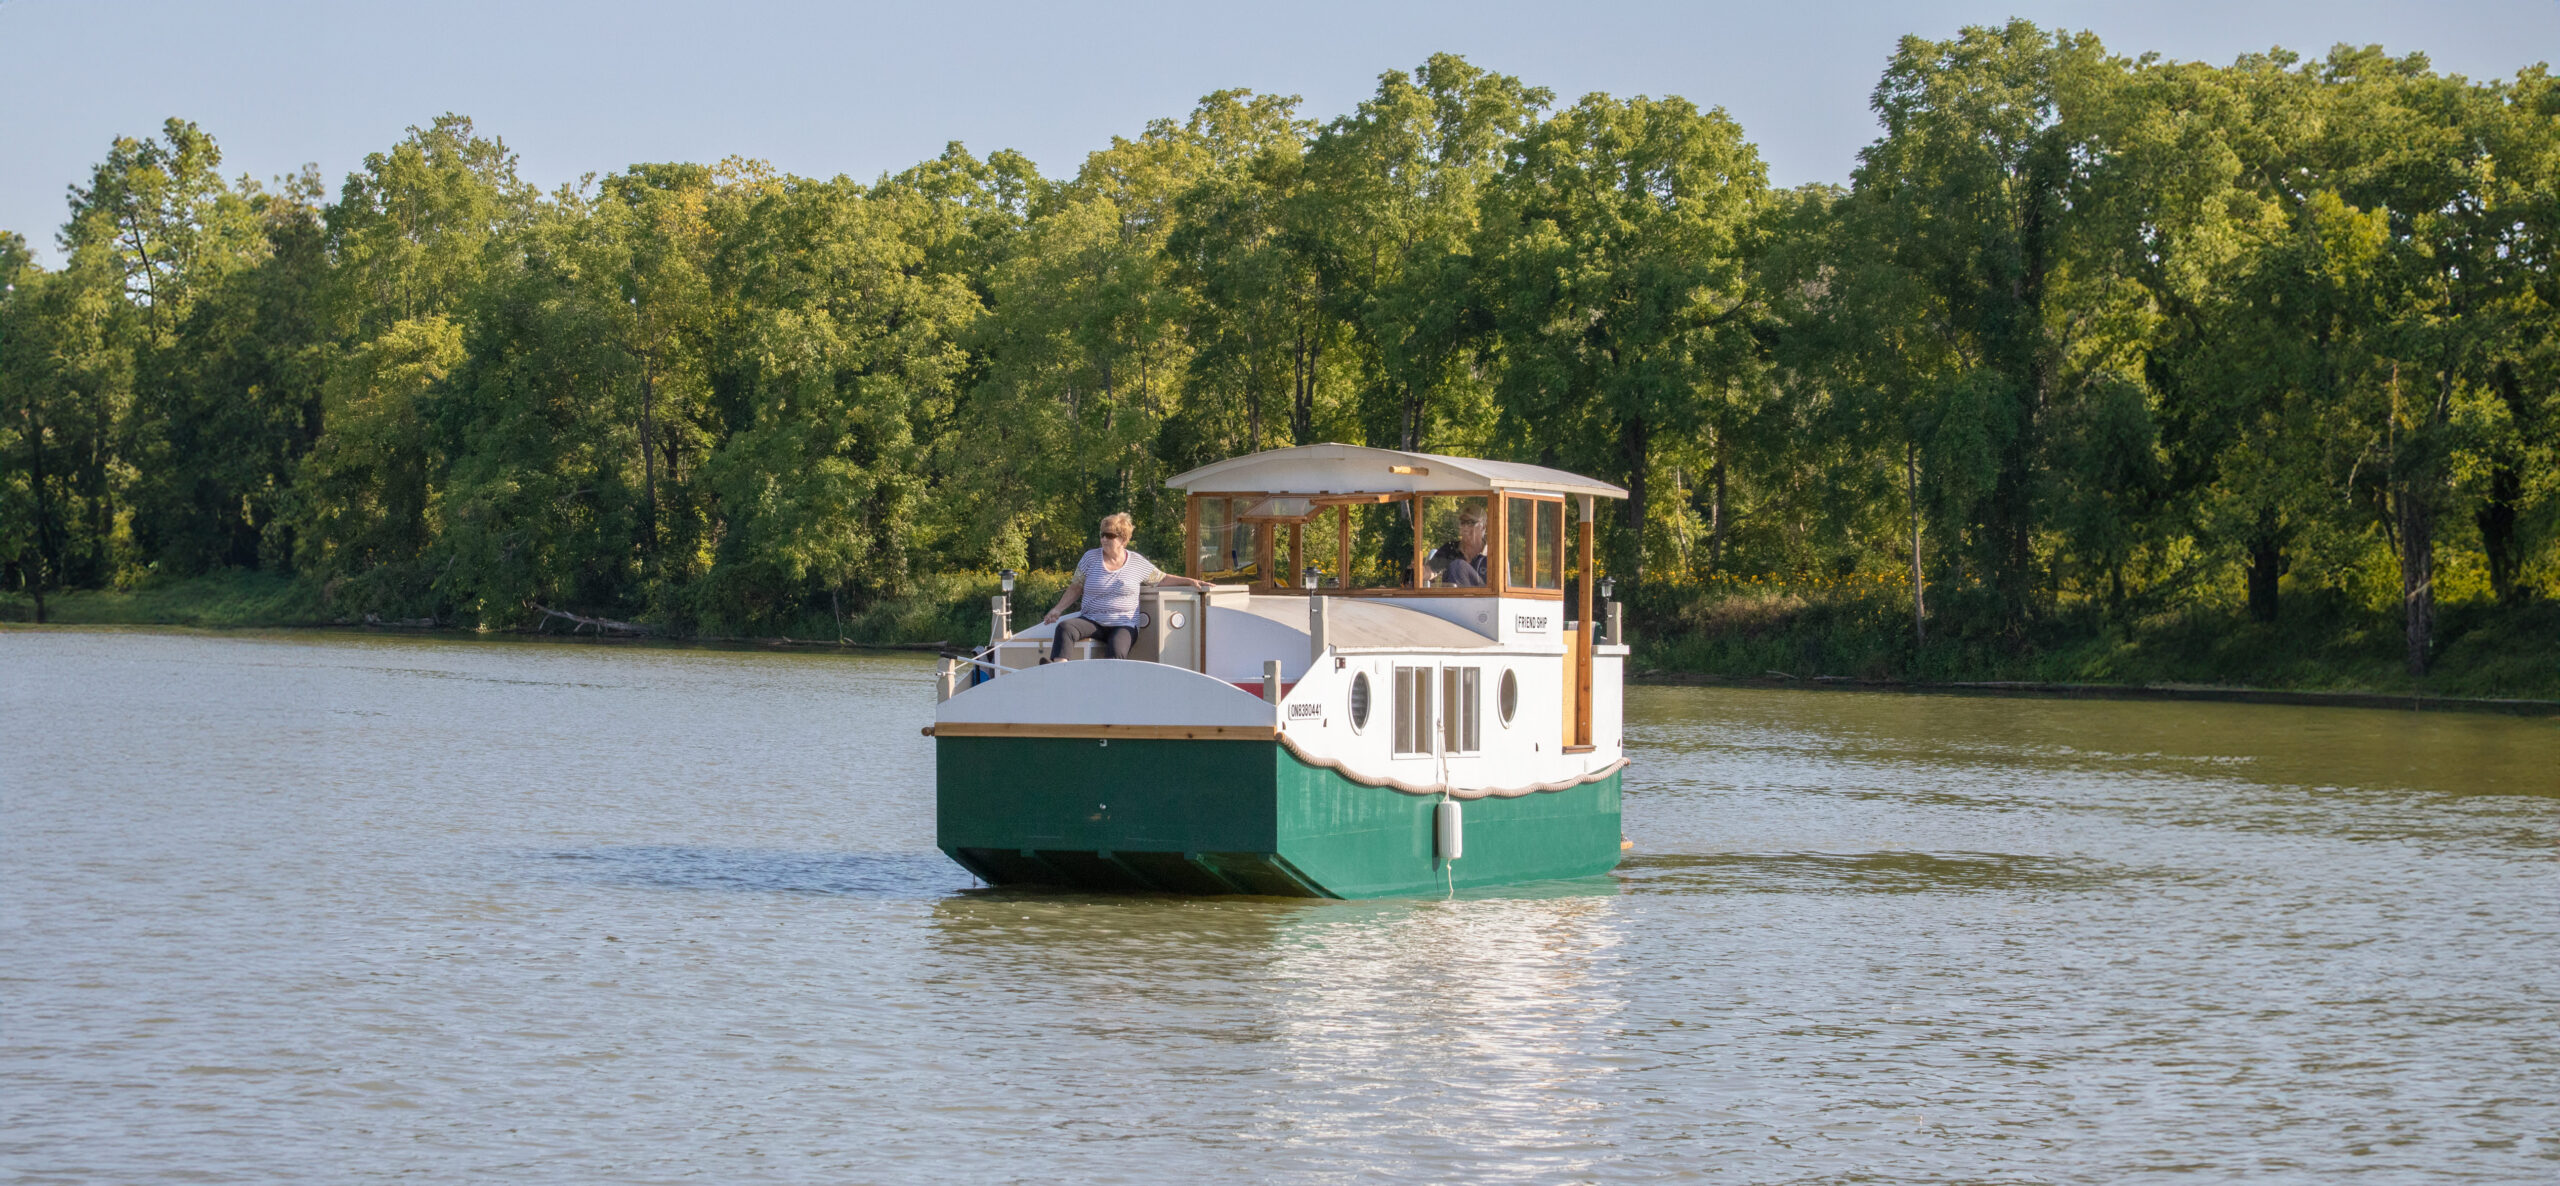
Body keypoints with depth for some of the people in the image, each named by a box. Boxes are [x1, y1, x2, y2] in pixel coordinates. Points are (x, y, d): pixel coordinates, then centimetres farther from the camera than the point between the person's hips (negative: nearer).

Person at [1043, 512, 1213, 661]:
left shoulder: (1137, 562, 8)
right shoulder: (1090, 558, 8)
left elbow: (1163, 579, 18)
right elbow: (1075, 588, 15)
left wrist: (1190, 581, 8)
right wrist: (1058, 609, 5)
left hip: (1124, 625, -1)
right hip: (1092, 622, 1)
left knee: (1117, 653, -36)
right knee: (1065, 628, -31)